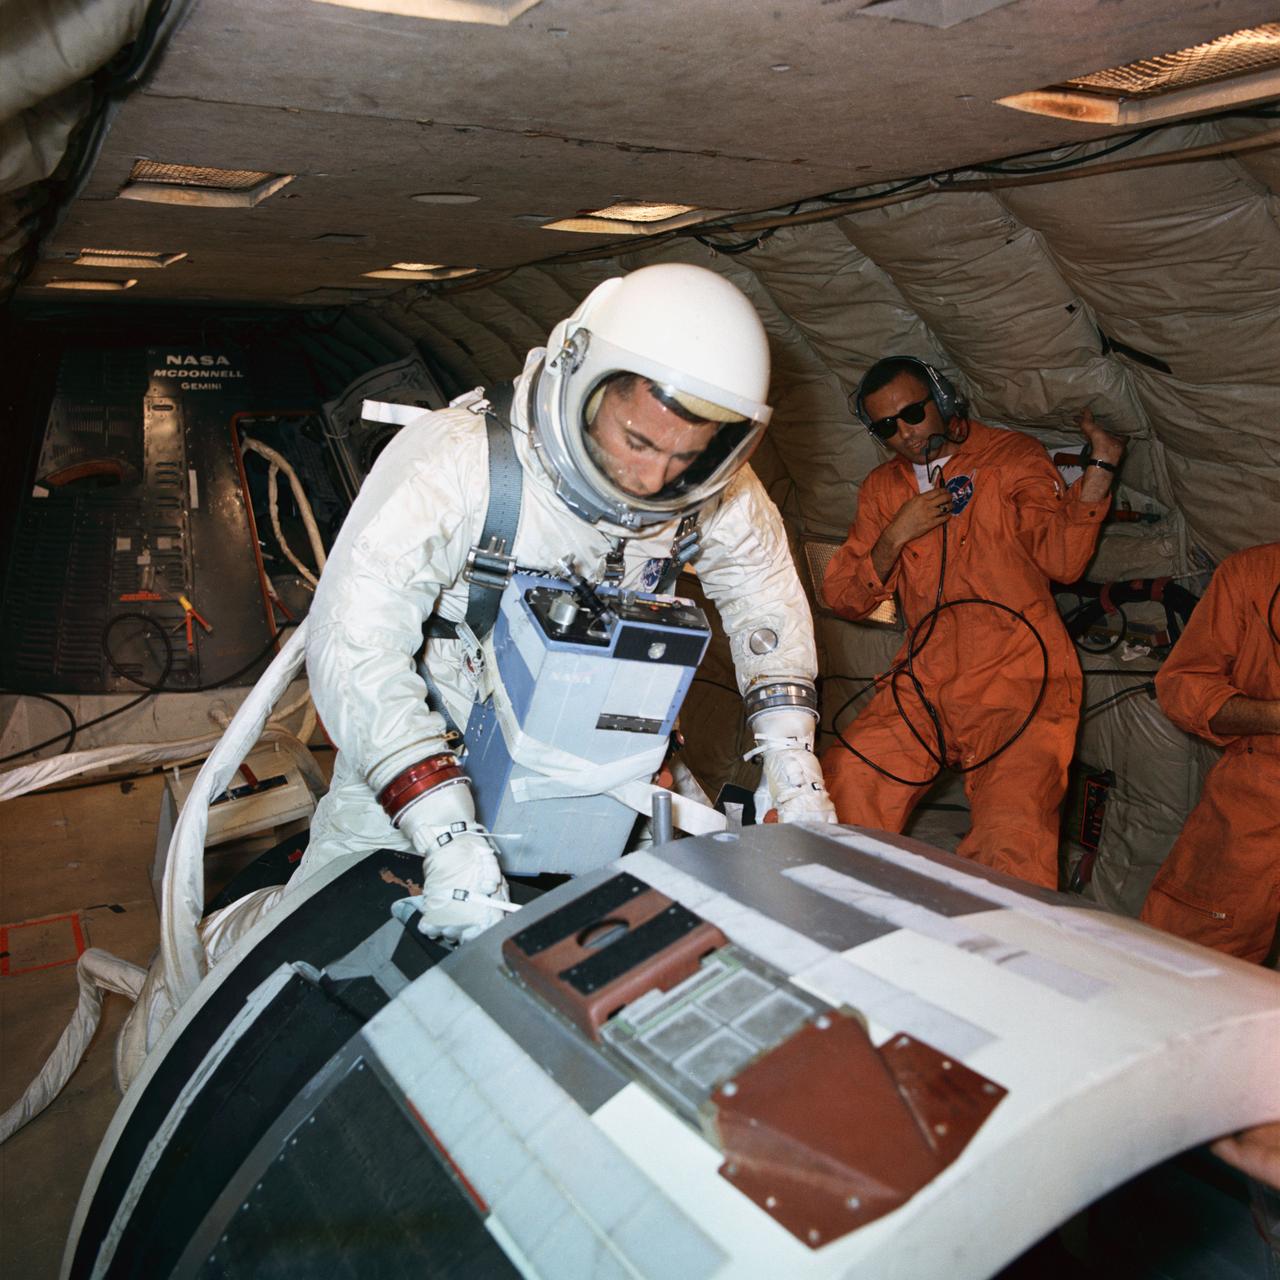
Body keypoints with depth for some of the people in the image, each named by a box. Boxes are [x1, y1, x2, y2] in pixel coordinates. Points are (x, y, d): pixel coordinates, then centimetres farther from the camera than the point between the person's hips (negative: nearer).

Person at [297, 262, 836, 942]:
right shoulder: (458, 460, -33)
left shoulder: (710, 489, -17)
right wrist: (447, 833, -47)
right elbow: (354, 641, -39)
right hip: (427, 734, -3)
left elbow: (764, 585, 0)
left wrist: (791, 758, -10)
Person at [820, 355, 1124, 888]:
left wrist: (1099, 466, -11)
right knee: (841, 797, -10)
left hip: (1016, 681, -3)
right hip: (925, 682, 4)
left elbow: (1061, 559, -4)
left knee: (1011, 845, -23)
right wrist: (896, 535, -2)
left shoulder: (1012, 455, 8)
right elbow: (844, 597, 11)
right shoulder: (883, 488, 18)